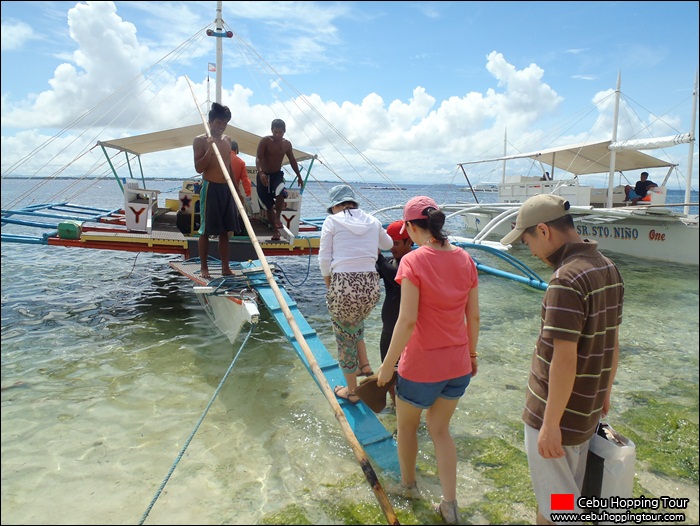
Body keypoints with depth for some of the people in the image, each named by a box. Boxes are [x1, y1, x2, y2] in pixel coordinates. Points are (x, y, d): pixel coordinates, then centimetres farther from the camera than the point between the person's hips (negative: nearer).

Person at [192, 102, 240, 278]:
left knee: (225, 230, 8)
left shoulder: (227, 140, 13)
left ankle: (225, 266, 14)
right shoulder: (200, 140, -5)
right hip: (210, 188, -6)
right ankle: (204, 267, 9)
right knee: (206, 230, 1)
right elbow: (199, 168, -11)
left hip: (227, 188, 6)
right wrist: (210, 149, -21)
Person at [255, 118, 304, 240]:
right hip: (263, 176, -2)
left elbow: (292, 160, 15)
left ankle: (278, 217, -8)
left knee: (280, 193, -31)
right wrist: (261, 172, -40)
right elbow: (258, 158, -23)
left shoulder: (287, 144, 2)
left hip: (277, 174, 2)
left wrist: (299, 176, 19)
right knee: (269, 206, 3)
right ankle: (275, 231, 15)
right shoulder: (265, 141, -13)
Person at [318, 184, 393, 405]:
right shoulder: (372, 221, 12)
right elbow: (387, 245, 30)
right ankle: (364, 365, 28)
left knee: (345, 338, 16)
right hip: (371, 285, 4)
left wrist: (330, 287, 12)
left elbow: (324, 259, -2)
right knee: (355, 323, 35)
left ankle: (352, 391, 30)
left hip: (343, 285, -4)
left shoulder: (332, 221, 1)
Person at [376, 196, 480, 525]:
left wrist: (387, 365, -12)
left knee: (407, 425, 23)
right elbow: (474, 316, 4)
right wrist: (472, 353, 18)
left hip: (421, 367, -5)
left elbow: (407, 321, -22)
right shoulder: (465, 259, -2)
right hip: (458, 365, 5)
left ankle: (408, 484, 44)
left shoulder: (413, 261, -19)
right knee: (440, 428, 24)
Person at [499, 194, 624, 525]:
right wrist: (605, 391, 22)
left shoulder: (567, 279, -25)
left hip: (556, 414, -9)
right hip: (588, 411, 9)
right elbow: (613, 343, 12)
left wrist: (550, 424, -20)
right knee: (568, 491, 23)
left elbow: (564, 359, -26)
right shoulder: (608, 268, 4)